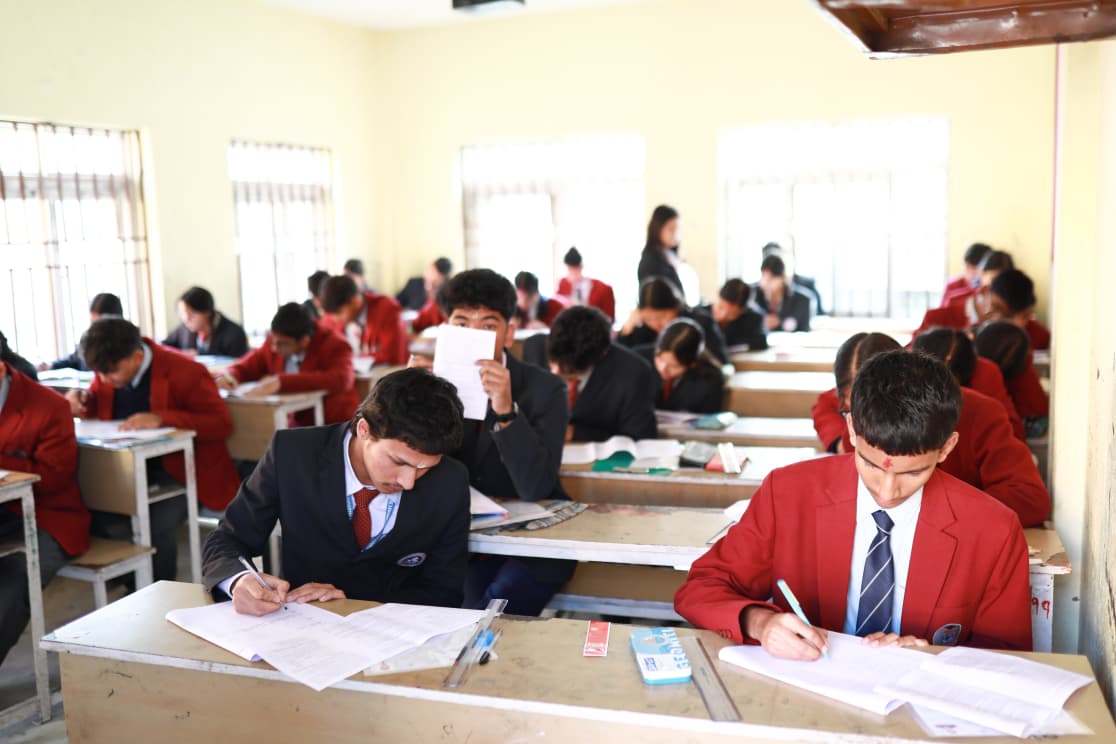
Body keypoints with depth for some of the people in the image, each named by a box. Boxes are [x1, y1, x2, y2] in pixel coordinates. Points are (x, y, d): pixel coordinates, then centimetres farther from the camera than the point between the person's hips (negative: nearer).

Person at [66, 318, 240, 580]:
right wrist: (81, 402, -5)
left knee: (158, 526, -29)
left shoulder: (185, 372, -17)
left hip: (179, 469, -5)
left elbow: (222, 423, -18)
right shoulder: (107, 368, 2)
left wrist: (161, 419, -29)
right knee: (99, 517, -21)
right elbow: (99, 408, 21)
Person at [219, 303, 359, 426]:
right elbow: (250, 364, 17)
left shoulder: (334, 345, -14)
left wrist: (283, 382, -35)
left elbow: (341, 380, -33)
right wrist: (231, 375, -8)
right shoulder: (276, 340, 1)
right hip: (296, 425, 6)